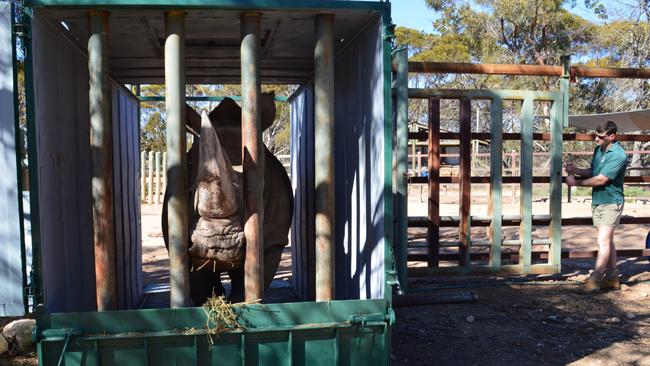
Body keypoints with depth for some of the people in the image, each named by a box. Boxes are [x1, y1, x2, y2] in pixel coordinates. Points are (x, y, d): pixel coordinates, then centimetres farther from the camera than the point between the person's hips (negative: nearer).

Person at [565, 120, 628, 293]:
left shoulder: (618, 155, -19)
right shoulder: (598, 150, 7)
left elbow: (600, 179, -22)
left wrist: (576, 182, -14)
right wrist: (576, 171, -3)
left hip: (611, 203, -8)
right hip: (597, 201, 8)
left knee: (603, 241, -10)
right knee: (608, 240, 14)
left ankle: (595, 279, -9)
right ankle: (612, 278, 22)